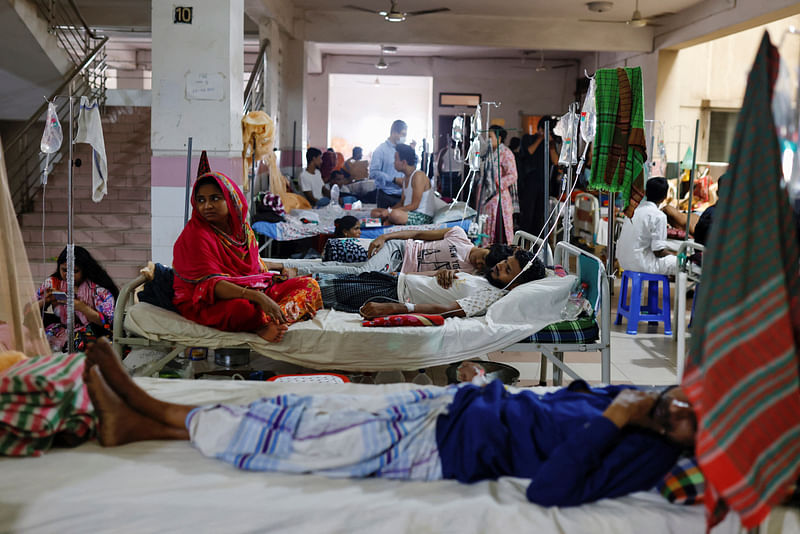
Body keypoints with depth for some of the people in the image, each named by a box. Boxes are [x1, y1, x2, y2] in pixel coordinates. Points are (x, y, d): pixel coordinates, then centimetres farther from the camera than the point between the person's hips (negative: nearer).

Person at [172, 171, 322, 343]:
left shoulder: (241, 227, 9)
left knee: (309, 285, -6)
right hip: (207, 303, -9)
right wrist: (257, 297, -38)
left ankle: (269, 322, -33)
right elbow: (210, 283, -27)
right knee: (243, 308, -45)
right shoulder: (196, 235, -15)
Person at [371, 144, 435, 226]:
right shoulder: (405, 177, 14)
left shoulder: (419, 176, -16)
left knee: (395, 214, -38)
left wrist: (390, 211, -19)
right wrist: (387, 211, -2)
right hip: (408, 213, 10)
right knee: (375, 212, 5)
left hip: (423, 217, -10)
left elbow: (414, 205, -19)